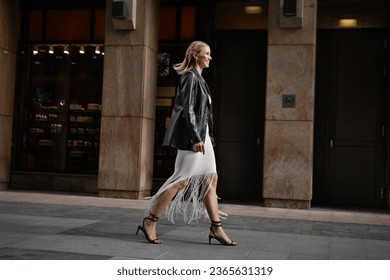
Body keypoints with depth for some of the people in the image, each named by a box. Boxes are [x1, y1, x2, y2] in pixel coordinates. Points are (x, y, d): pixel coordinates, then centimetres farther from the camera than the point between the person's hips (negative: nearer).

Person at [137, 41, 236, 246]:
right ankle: (150, 221, -2)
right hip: (192, 135, -10)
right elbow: (187, 109, -18)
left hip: (201, 134, 10)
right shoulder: (190, 76, -10)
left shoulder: (198, 78, 18)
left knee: (210, 179, 8)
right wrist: (196, 137, -23)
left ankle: (216, 227, 12)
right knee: (183, 179, -9)